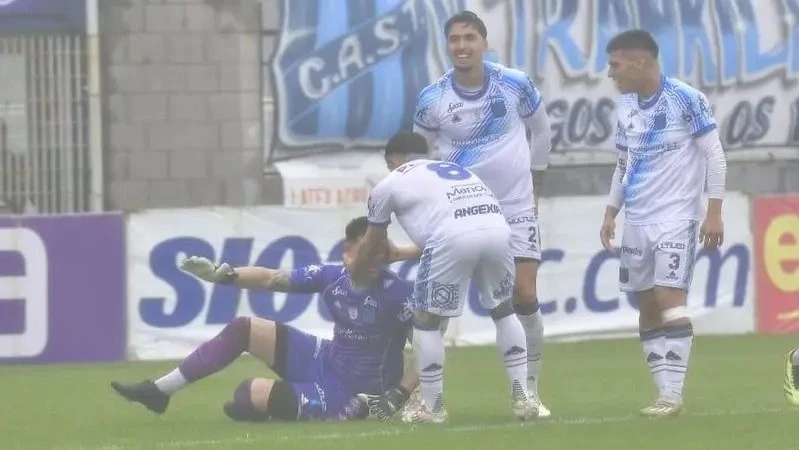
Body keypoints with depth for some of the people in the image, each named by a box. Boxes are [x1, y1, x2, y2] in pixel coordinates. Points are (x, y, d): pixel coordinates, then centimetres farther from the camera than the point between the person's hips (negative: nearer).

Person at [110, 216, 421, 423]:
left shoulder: (399, 294, -25)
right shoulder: (332, 277, -7)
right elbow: (272, 279, 4)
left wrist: (398, 396, -30)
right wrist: (221, 274, -5)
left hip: (350, 396, -7)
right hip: (325, 363, 7)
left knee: (247, 396, -18)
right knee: (243, 329, 3)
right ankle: (158, 391, 12)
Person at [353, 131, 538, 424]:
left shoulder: (390, 183, 24)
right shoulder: (455, 170, 39)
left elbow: (372, 244, 37)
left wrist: (355, 272, 57)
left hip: (453, 238, -5)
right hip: (497, 228, 5)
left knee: (426, 320, 13)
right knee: (504, 310, 26)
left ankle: (433, 407, 15)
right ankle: (522, 397, 22)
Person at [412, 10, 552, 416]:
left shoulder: (515, 85, -7)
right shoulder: (432, 99, -9)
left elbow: (540, 129, 12)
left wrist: (534, 180, 15)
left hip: (516, 210, 0)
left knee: (525, 297, -5)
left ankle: (529, 391, 8)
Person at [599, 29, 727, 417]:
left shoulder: (686, 100, -11)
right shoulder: (626, 105, 9)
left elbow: (714, 156, -9)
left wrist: (714, 212, -13)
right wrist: (611, 213, 14)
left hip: (676, 219, -7)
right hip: (637, 221, 7)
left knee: (669, 298, -15)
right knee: (647, 306, 4)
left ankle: (672, 394, -14)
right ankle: (666, 395, 7)